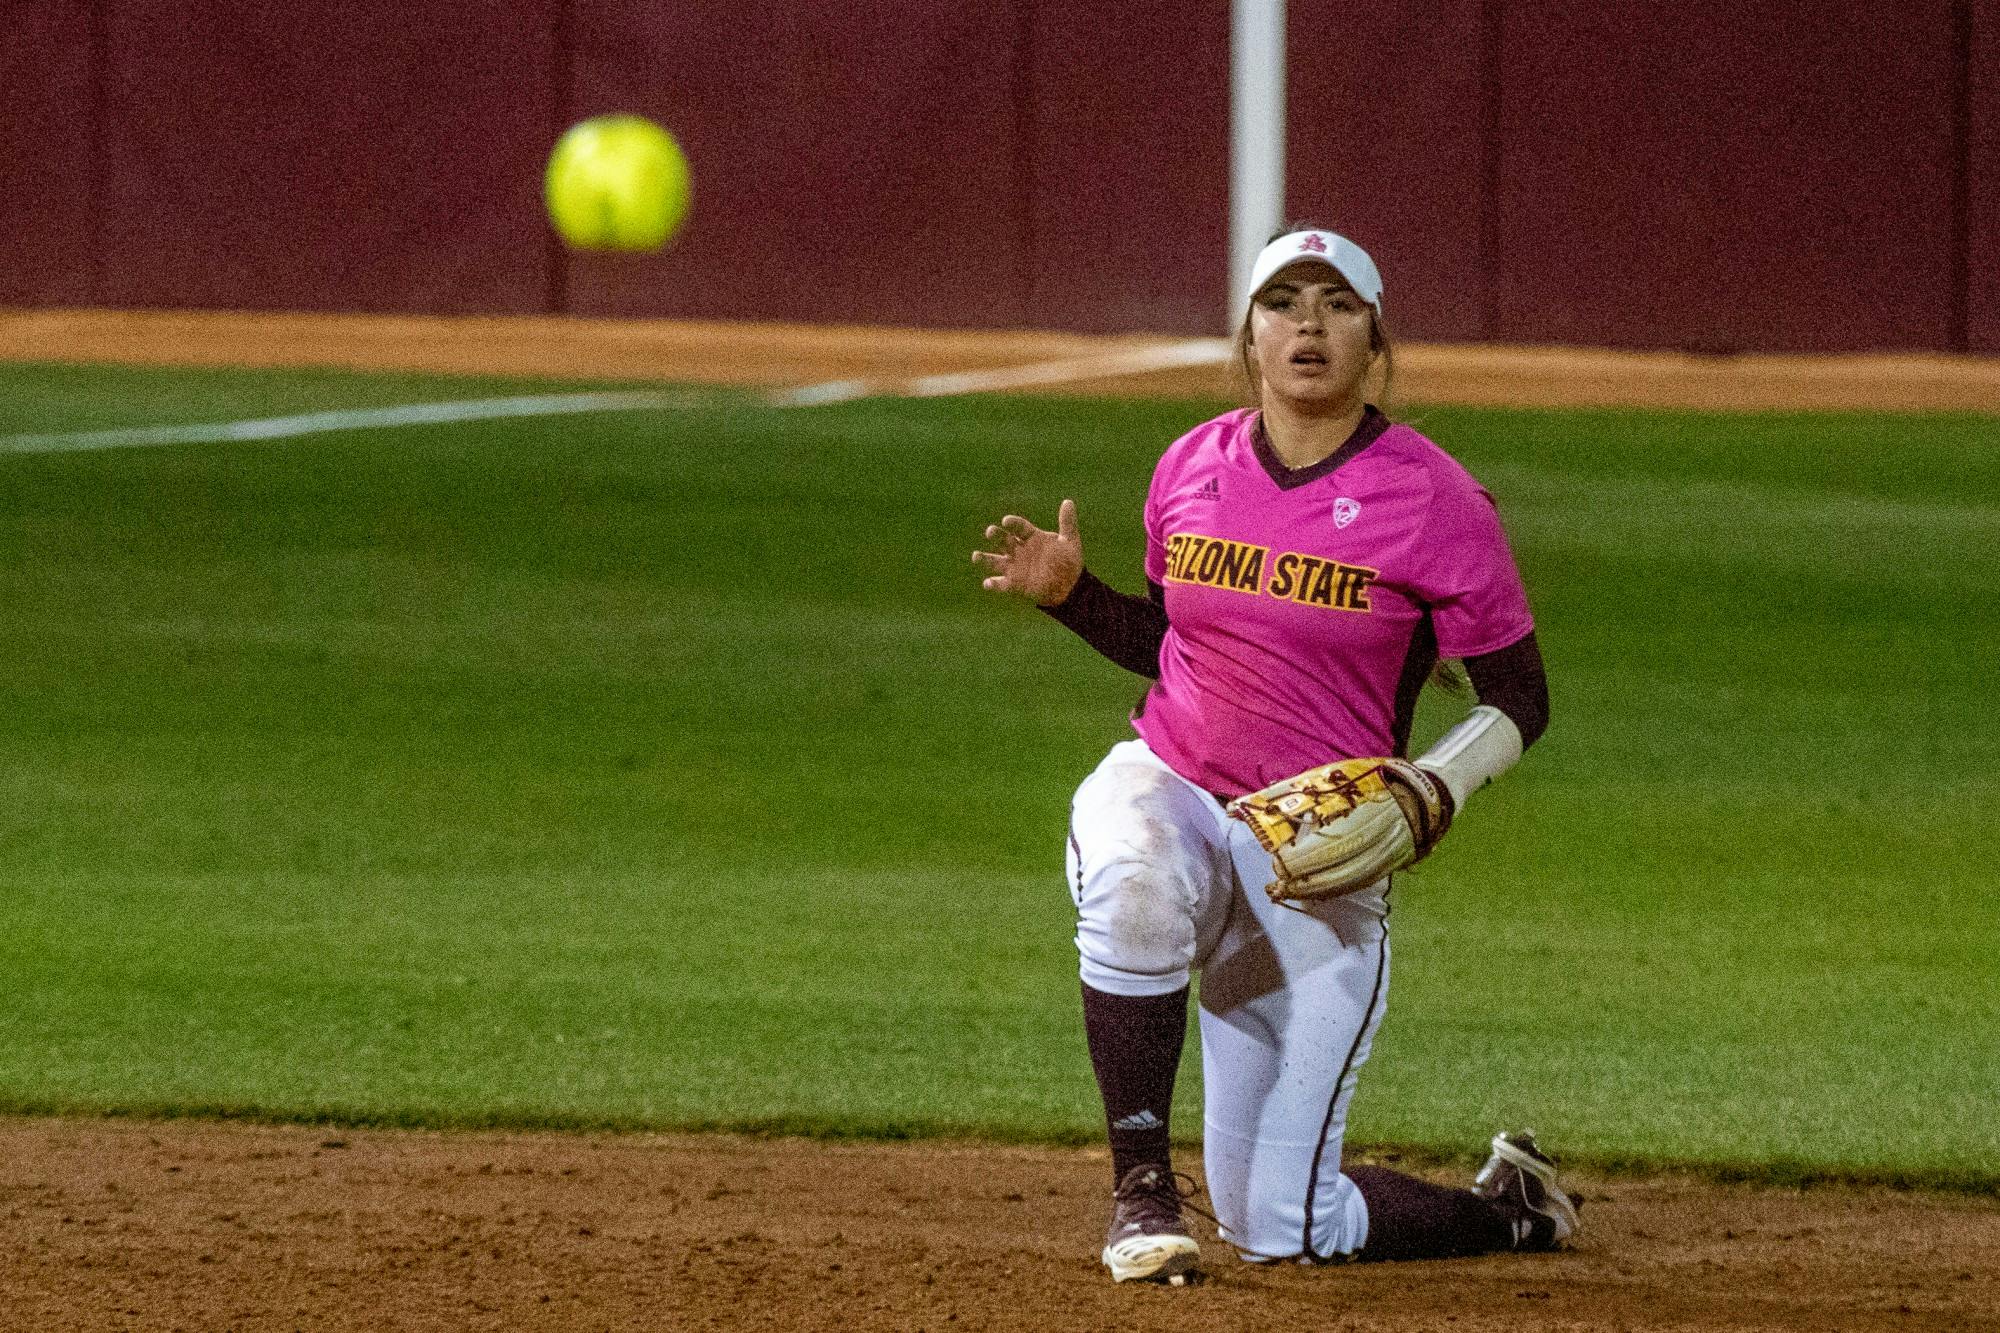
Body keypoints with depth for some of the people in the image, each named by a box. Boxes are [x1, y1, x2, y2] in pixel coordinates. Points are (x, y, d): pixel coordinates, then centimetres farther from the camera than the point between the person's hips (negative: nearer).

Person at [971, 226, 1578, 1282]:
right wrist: (1069, 592, -1)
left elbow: (1518, 698, -6)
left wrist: (1432, 795, -23)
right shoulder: (1193, 467, 1)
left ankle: (1511, 1207, 27)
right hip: (1167, 796, 3)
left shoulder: (1431, 499, -12)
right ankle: (1141, 1191, -23)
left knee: (1276, 1228, -4)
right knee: (1134, 887, -38)